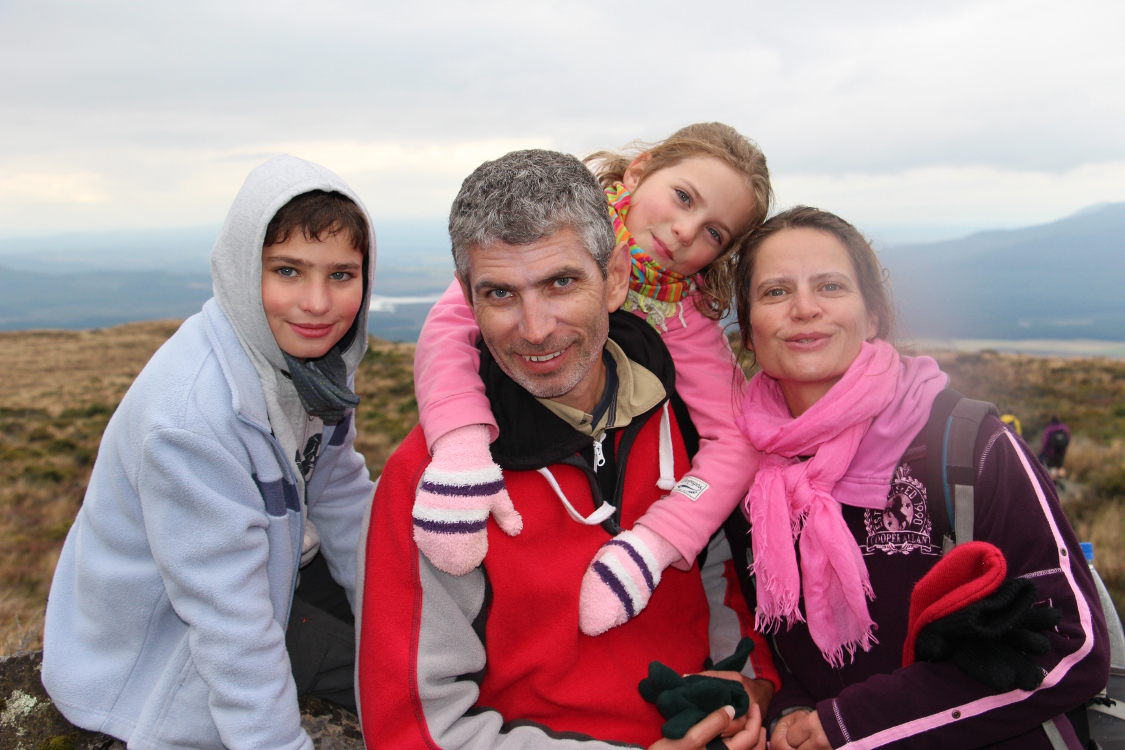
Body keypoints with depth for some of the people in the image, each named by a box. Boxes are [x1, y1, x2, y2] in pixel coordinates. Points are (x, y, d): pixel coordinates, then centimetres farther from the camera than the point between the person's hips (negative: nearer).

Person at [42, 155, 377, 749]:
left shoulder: (310, 350, -10)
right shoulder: (192, 414, -36)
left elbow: (341, 493, 1)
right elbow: (229, 621, -32)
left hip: (267, 566, 8)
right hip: (157, 642, -8)